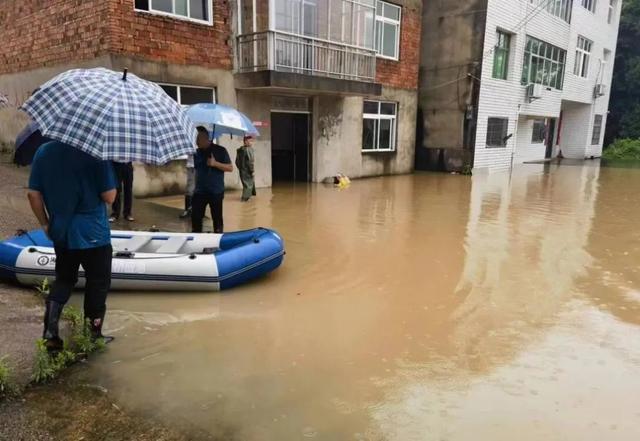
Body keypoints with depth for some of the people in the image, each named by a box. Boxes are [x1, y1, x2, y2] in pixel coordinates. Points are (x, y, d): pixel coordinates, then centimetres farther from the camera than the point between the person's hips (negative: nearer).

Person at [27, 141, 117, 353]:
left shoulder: (43, 152, -1)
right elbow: (109, 197, -15)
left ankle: (50, 333, 18)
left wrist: (45, 224, 14)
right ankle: (93, 336, 24)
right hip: (93, 233, -5)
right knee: (98, 283, 13)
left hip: (60, 233, 5)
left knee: (63, 280, 24)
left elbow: (33, 194, 2)